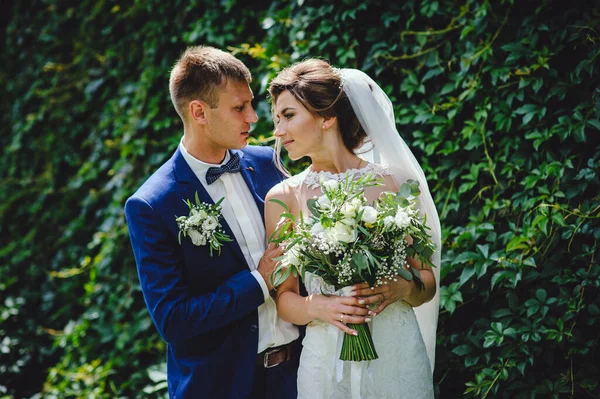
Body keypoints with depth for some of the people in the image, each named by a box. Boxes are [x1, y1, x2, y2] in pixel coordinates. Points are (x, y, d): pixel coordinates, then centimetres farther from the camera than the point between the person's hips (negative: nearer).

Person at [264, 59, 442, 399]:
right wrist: (317, 307, -18)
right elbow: (284, 297, 1)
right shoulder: (283, 198, -1)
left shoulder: (394, 183, -4)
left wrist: (402, 289, -18)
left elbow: (428, 279, 2)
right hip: (326, 359, 1)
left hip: (396, 356, 0)